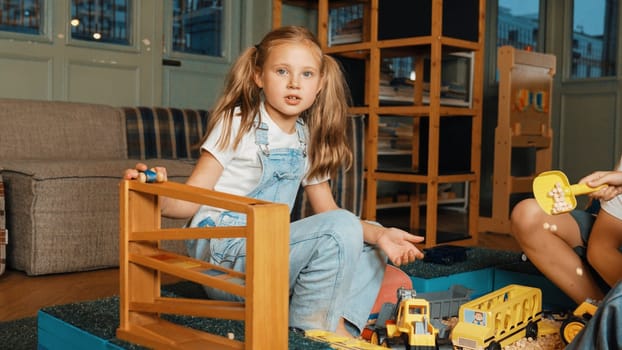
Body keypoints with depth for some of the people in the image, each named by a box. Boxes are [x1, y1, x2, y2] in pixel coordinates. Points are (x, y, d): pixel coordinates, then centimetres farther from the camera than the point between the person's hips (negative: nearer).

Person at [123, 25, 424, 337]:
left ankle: (339, 327, -12)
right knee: (342, 229, -24)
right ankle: (315, 329, -10)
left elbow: (328, 212, 11)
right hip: (221, 253, -7)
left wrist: (379, 234, -6)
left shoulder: (308, 142, 11)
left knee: (369, 246, 5)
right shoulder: (238, 123, -7)